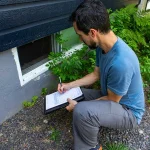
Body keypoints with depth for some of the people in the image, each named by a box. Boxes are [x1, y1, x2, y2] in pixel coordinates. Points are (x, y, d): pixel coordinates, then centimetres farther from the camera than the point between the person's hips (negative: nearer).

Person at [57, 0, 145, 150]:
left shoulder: (120, 63, -38)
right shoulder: (103, 45, -10)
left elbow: (112, 100, -23)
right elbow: (96, 74, 5)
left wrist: (79, 105, -16)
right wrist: (70, 85, -1)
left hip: (128, 111, -8)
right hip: (110, 95, 8)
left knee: (81, 111, -31)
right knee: (73, 94, 7)